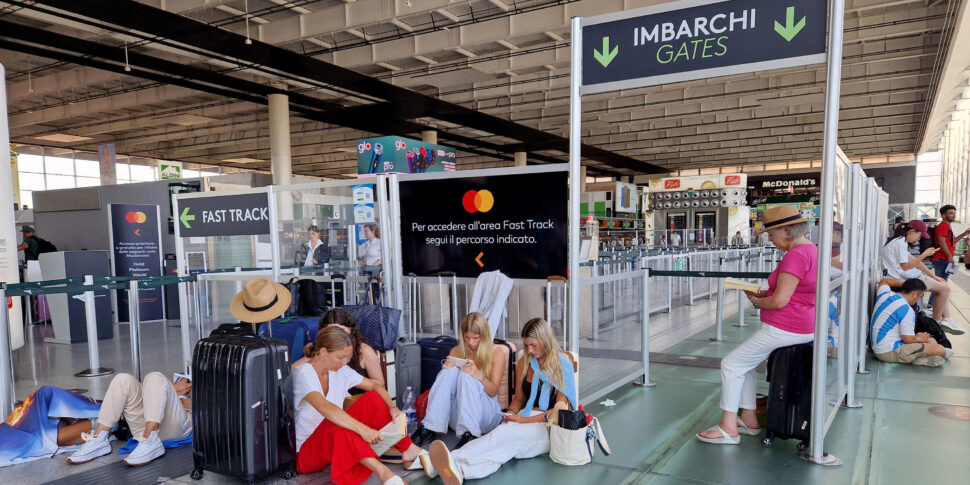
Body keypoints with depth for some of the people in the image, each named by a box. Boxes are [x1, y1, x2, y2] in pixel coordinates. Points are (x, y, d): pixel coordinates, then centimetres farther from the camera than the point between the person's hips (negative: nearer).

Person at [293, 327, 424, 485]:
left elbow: (374, 385, 6)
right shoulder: (304, 374, -22)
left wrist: (392, 407, -14)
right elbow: (325, 408, -39)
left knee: (373, 398, -7)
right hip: (304, 452, -7)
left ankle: (409, 450, -7)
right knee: (336, 424, -38)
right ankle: (382, 472, -50)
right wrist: (363, 429, -47)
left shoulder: (341, 371, 1)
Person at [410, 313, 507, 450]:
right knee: (449, 372, -24)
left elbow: (493, 392, -4)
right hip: (457, 416, 2)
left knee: (466, 375, -28)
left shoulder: (497, 352, 2)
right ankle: (428, 429, -32)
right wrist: (446, 369, -14)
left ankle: (469, 434, -42)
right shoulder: (456, 351, 10)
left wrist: (479, 376, -25)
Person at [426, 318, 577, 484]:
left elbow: (560, 408, -5)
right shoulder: (524, 362, 15)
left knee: (509, 434, -37)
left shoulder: (563, 363, -1)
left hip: (549, 426, -4)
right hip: (524, 419, 4)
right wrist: (512, 413, -2)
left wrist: (526, 420, -13)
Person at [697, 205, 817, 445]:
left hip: (784, 329, -11)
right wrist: (763, 295, 7)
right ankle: (748, 419, 24)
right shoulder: (812, 250, 12)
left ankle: (728, 428, 3)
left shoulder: (796, 255, -21)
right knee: (745, 362, 20)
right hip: (803, 326, 11)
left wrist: (757, 301, -6)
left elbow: (779, 301, -25)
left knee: (731, 364, -3)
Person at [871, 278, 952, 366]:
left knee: (932, 341, 12)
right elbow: (908, 339, -18)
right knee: (939, 349, -9)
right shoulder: (906, 310, -20)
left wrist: (904, 283, 22)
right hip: (889, 352, -9)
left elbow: (883, 281, 29)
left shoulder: (885, 294, 3)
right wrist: (919, 338, 4)